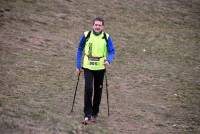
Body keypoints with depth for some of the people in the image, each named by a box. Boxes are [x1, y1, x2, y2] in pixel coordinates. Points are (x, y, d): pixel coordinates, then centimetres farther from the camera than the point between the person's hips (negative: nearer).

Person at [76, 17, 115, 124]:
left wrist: (108, 60, -20)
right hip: (87, 67, -1)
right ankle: (87, 115, -12)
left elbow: (112, 51, 2)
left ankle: (94, 114, 26)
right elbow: (80, 50, 6)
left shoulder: (106, 37, -4)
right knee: (88, 89, -14)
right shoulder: (86, 35, -4)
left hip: (100, 68, 1)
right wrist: (78, 66, 5)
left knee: (98, 91, 10)